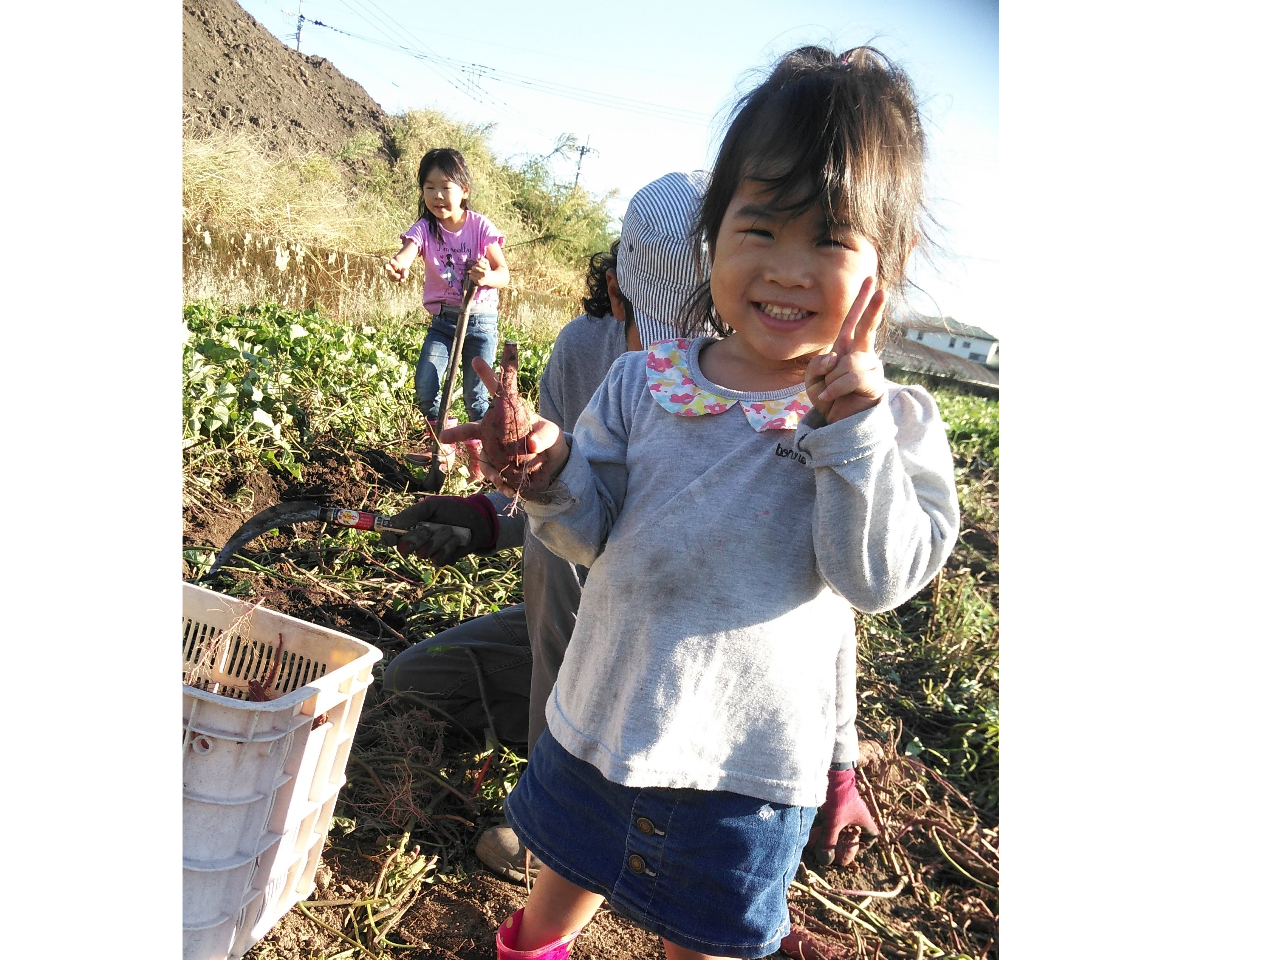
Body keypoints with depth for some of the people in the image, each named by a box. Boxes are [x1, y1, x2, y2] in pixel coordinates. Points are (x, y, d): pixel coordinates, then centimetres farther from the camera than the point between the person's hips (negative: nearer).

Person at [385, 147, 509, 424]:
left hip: (481, 320, -1)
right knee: (424, 386, -12)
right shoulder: (425, 228, -5)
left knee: (475, 394, 2)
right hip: (443, 320, 1)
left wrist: (487, 277, -30)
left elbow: (504, 273, -7)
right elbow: (405, 254, -25)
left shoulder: (480, 226, -6)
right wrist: (398, 266, -50)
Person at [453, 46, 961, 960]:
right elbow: (594, 532, -4)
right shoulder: (642, 384, -7)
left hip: (749, 764, -2)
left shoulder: (891, 419, -12)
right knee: (571, 873, 30)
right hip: (602, 721, 2)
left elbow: (882, 575, -21)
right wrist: (551, 475, -25)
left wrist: (852, 414, -27)